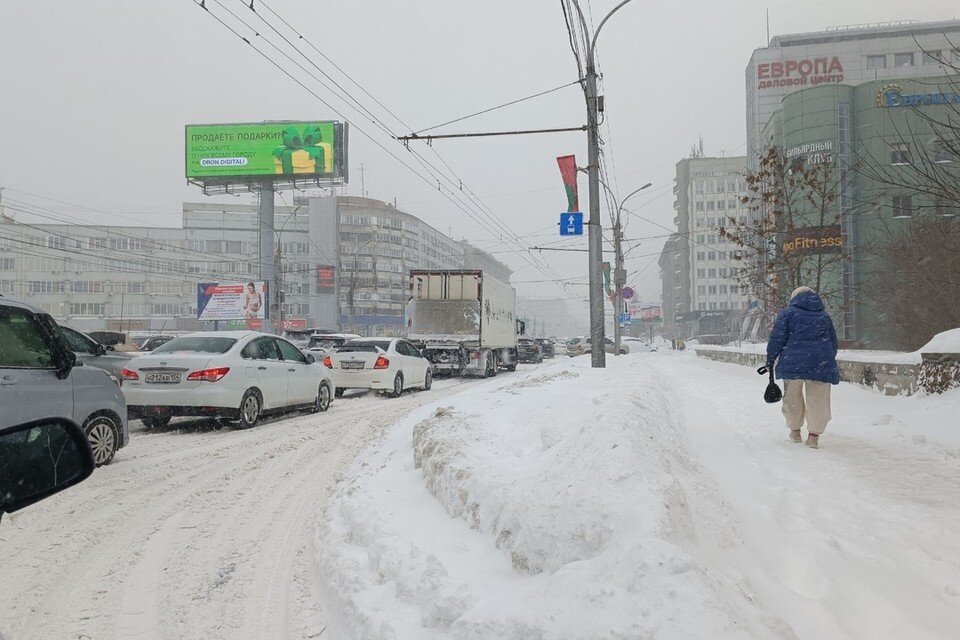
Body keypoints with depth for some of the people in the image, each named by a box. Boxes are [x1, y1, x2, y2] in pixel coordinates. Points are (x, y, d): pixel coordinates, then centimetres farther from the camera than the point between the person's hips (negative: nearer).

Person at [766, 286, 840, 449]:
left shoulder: (787, 313, 4)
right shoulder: (824, 316, 17)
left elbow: (777, 338, -4)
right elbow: (833, 342, 20)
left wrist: (770, 359, 4)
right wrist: (829, 363, 29)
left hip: (793, 363, -2)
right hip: (820, 365, 2)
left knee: (793, 399, 13)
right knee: (818, 400, 7)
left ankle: (795, 431, 25)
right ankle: (814, 435, 7)